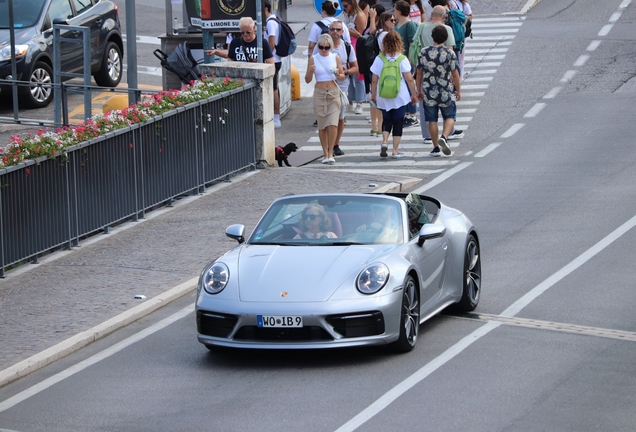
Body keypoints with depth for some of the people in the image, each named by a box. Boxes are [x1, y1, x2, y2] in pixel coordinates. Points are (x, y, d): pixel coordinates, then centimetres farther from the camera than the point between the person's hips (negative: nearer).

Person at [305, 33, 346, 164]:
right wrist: (310, 71, -18)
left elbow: (343, 77, 10)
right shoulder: (313, 59, 1)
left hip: (334, 93, 0)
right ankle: (325, 153, 14)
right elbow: (307, 80, 2)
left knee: (333, 124, -12)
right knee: (322, 125, 4)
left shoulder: (335, 58, 4)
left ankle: (330, 153, -4)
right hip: (319, 93, 0)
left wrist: (338, 75, -12)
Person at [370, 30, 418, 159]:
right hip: (400, 97, -2)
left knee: (386, 120, 18)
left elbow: (374, 80, -1)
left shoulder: (379, 59, -5)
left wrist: (373, 95, 12)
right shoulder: (402, 59, -9)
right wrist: (413, 94, 3)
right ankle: (395, 151, 6)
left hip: (383, 97, 2)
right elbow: (409, 79, -8)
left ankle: (384, 141, -4)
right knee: (398, 123, 7)